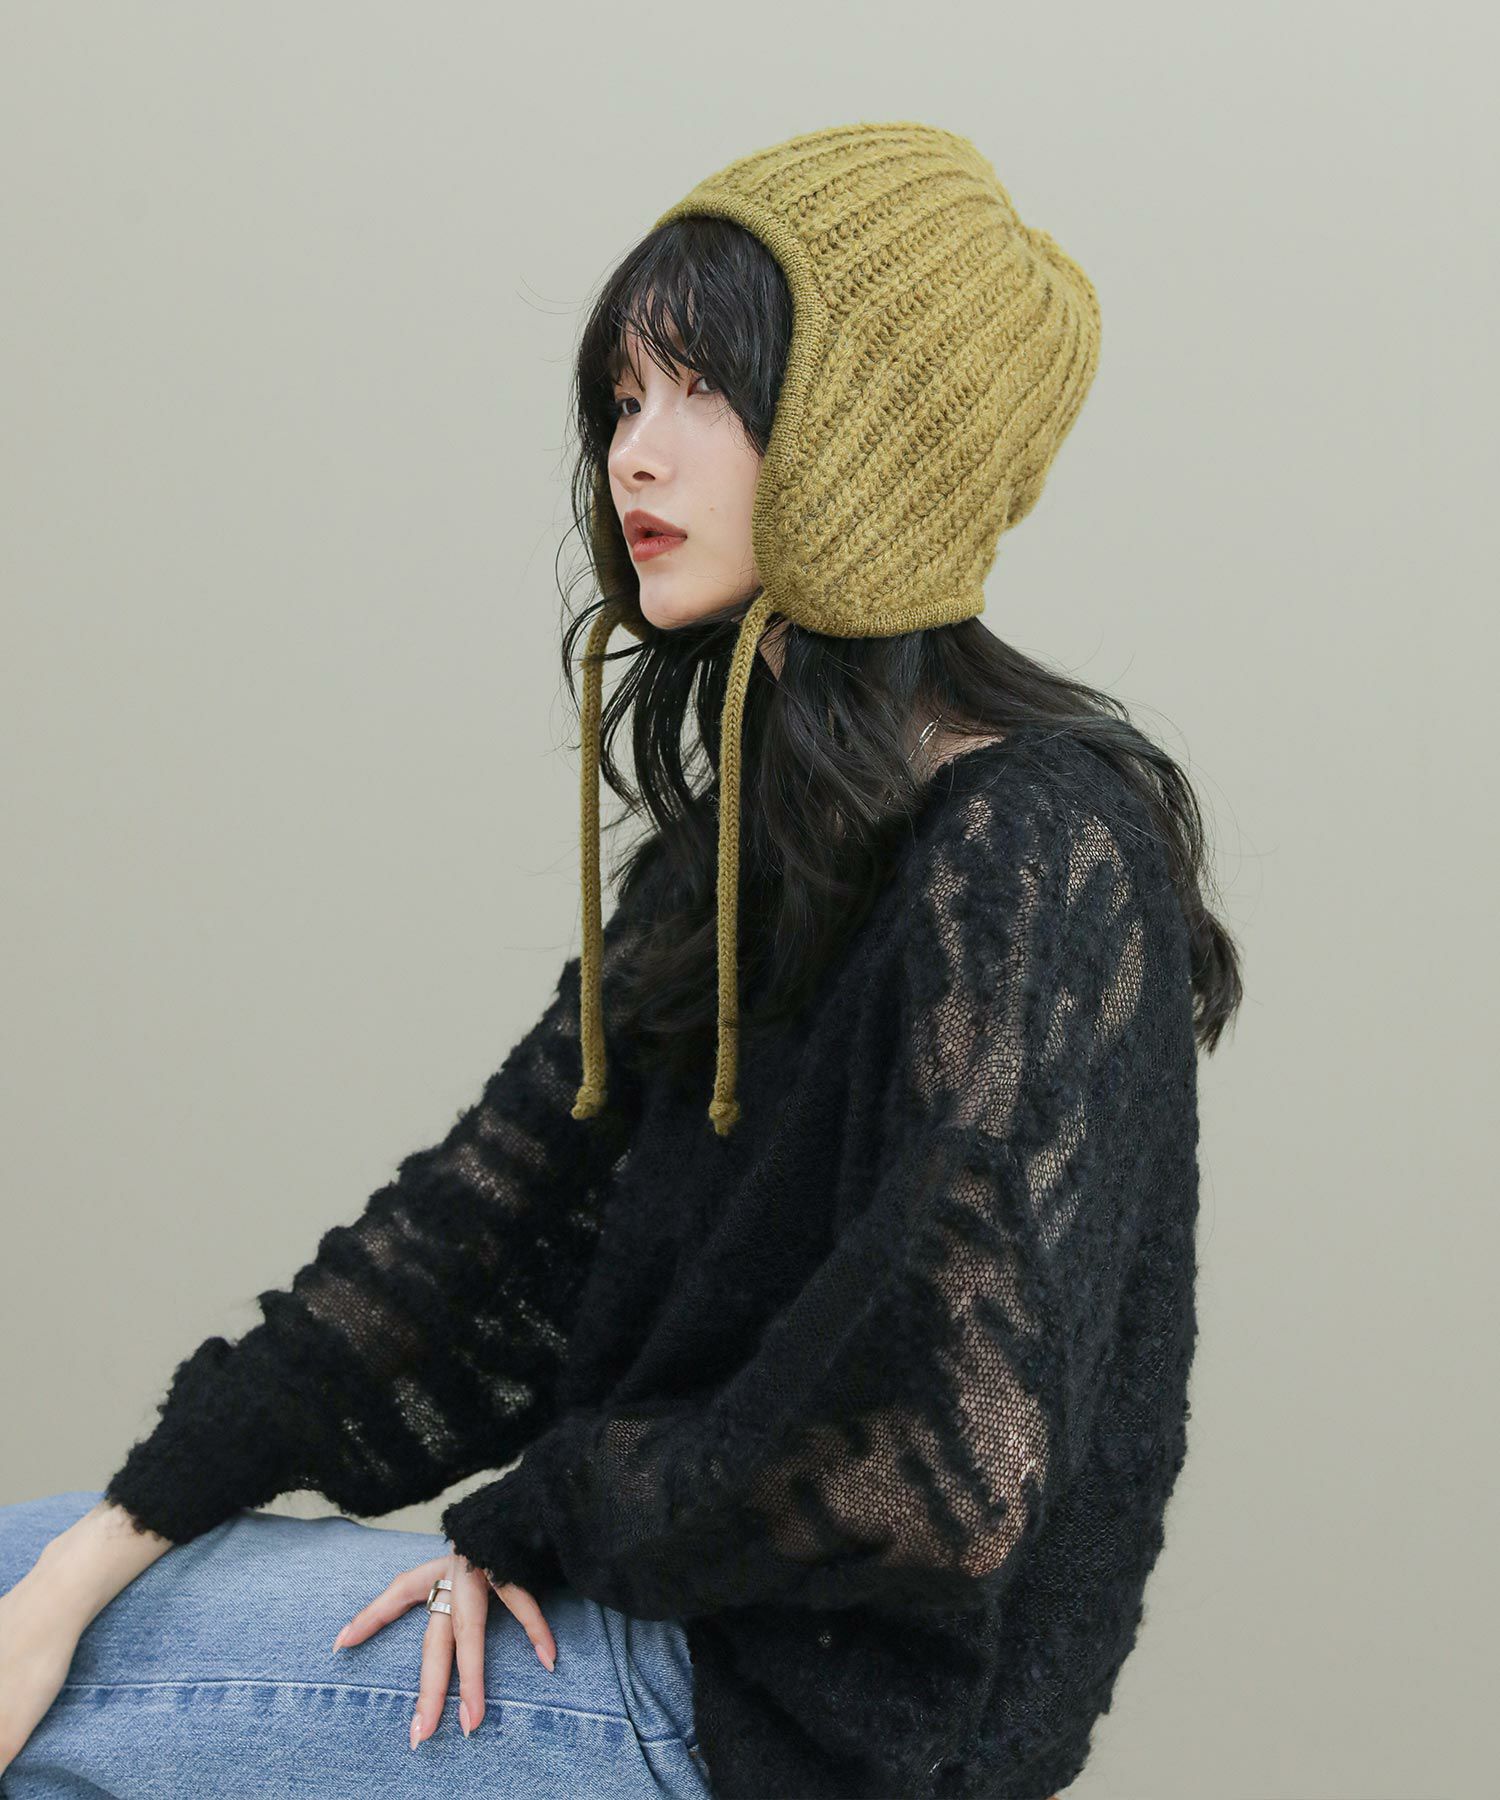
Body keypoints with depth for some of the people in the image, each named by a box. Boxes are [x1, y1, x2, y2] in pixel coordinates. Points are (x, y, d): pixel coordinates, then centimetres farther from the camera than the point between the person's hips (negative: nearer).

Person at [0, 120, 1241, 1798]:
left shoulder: (1040, 857, -21)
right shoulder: (749, 832, 8)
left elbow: (940, 1457, -26)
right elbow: (501, 1205, 3)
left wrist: (534, 1520, -11)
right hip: (664, 1585, 8)